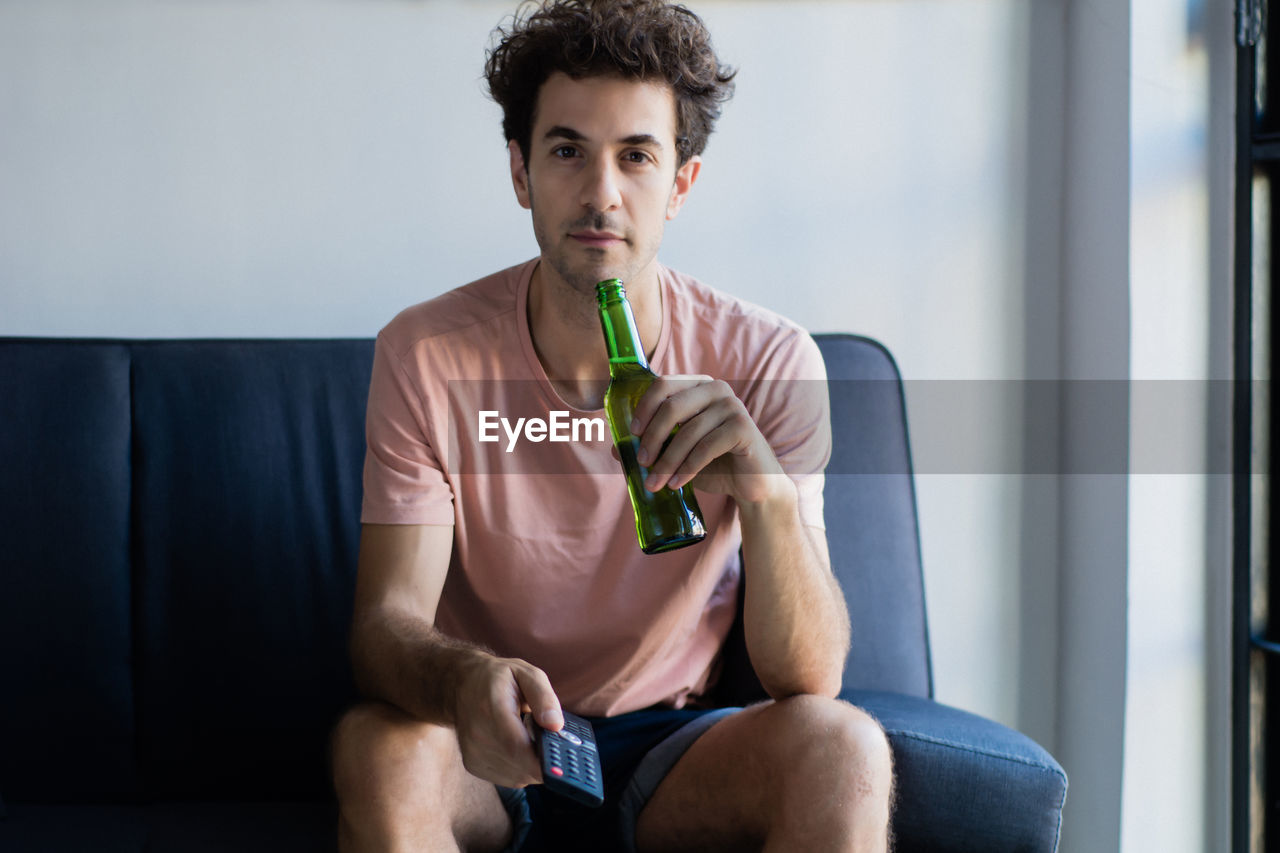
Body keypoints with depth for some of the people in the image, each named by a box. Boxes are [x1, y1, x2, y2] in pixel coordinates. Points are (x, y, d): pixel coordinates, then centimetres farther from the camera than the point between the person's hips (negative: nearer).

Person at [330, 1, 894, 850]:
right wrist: (468, 682, -42)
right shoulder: (427, 355, -12)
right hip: (490, 749, 0)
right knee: (379, 748, -33)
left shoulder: (768, 362, -11)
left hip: (674, 750, 1)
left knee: (842, 748, -29)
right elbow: (386, 622, -17)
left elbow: (812, 678, -17)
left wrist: (769, 494, -38)